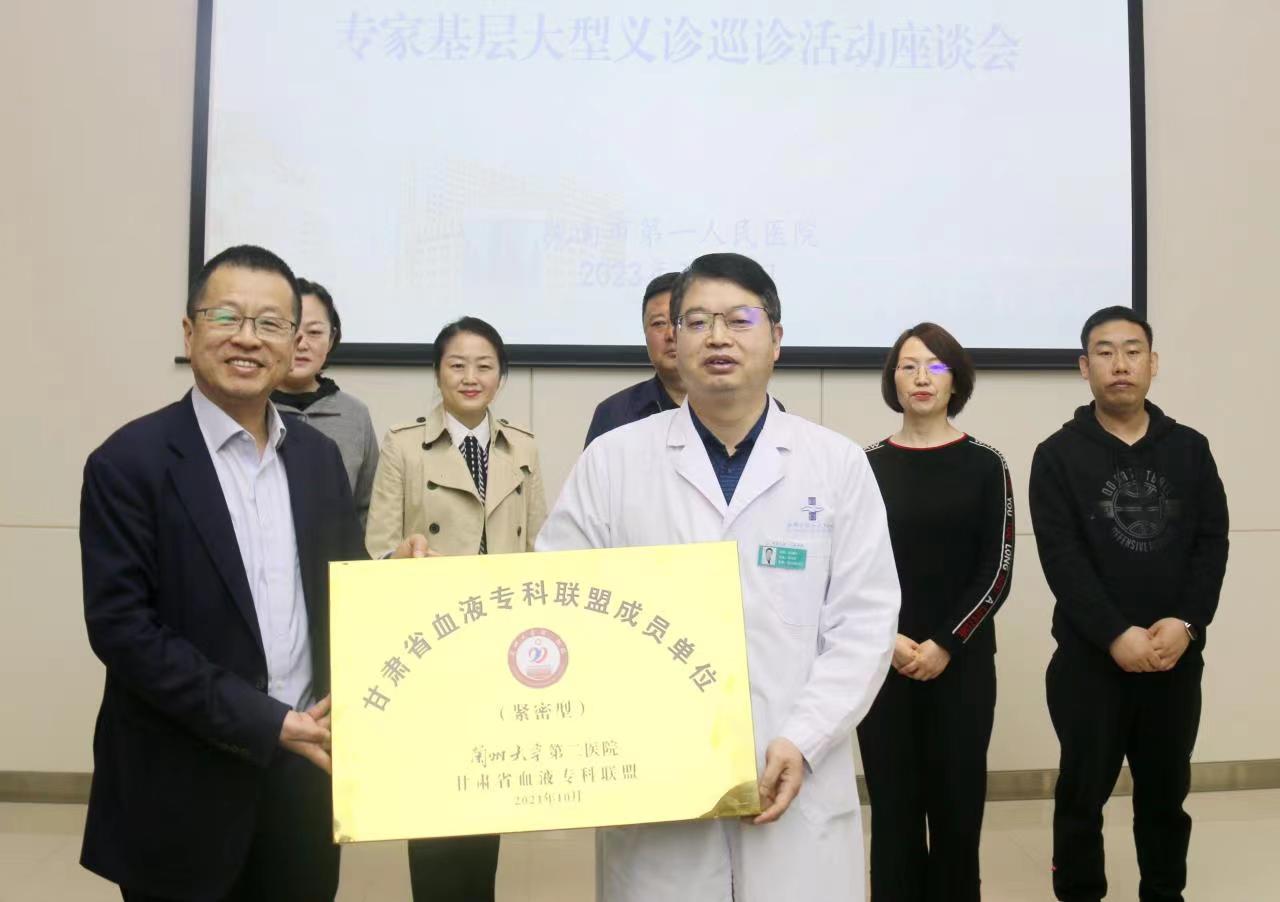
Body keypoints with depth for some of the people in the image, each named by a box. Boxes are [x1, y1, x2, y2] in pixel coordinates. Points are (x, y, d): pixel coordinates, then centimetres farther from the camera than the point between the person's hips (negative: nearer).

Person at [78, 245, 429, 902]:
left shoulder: (318, 456, 6)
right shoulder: (130, 461, -9)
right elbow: (121, 627, -15)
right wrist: (266, 722, -18)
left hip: (303, 770, 5)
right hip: (183, 791, -4)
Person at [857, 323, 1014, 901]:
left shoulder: (985, 466, 3)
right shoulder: (868, 466, 4)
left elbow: (997, 572, -1)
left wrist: (944, 644, -10)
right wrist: (889, 641, -10)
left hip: (963, 660, 0)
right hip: (883, 661, 0)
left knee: (958, 801, 5)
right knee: (894, 803, 4)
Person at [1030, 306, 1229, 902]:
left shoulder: (1189, 449, 7)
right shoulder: (1059, 455, -2)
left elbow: (1212, 544, 1)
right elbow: (1061, 557, -10)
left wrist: (1186, 624, -13)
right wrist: (1116, 635, -18)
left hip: (1176, 657, 3)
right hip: (1089, 657, -2)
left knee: (1166, 791, 15)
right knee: (1083, 792, 6)